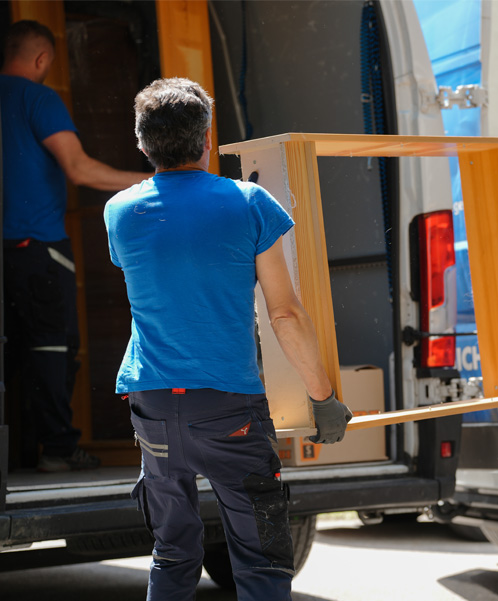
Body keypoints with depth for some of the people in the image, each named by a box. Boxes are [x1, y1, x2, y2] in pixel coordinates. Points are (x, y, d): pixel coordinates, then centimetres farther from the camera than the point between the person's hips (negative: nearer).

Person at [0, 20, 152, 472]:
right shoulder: (38, 98, -9)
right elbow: (79, 169, -16)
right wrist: (148, 182, -8)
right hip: (37, 244, -6)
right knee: (53, 346, 0)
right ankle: (59, 447, 1)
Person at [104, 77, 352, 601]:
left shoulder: (119, 212, 5)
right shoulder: (248, 204, -4)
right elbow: (286, 315, -3)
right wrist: (324, 398, 6)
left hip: (152, 401, 4)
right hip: (229, 405, -4)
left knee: (172, 555, 15)